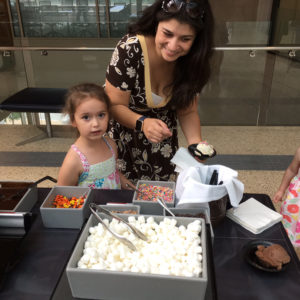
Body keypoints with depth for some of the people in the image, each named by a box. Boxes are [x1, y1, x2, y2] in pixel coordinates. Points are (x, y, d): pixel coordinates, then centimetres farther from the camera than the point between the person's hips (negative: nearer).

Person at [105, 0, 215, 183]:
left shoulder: (192, 61, -17)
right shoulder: (130, 50, -30)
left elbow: (187, 111, -8)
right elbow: (115, 106, -23)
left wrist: (195, 141, -27)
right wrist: (143, 122, -43)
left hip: (161, 134, 3)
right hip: (123, 132, -3)